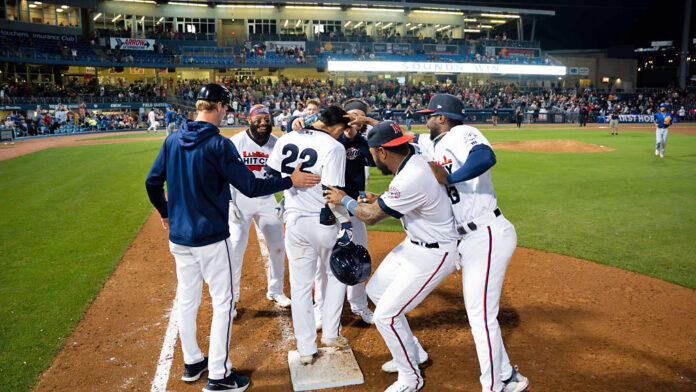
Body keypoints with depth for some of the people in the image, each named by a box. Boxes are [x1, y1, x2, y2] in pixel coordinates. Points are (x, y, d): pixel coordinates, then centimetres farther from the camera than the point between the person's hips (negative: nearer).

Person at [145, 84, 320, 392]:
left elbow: (152, 182, 8)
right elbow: (250, 186, -19)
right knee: (222, 302, 5)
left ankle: (192, 362, 34)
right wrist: (290, 181, -9)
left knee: (186, 300, 18)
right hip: (210, 238, -7)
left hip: (178, 236, 7)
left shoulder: (172, 140, 3)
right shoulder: (219, 144, -17)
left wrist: (165, 212, 23)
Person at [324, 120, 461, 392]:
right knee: (376, 290, 19)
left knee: (386, 316, -6)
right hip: (414, 244, 10)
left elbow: (371, 216, -19)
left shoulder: (411, 179, -32)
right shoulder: (413, 161, -1)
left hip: (434, 255, -10)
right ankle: (413, 353, 34)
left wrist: (343, 199, -4)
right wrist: (377, 198, 8)